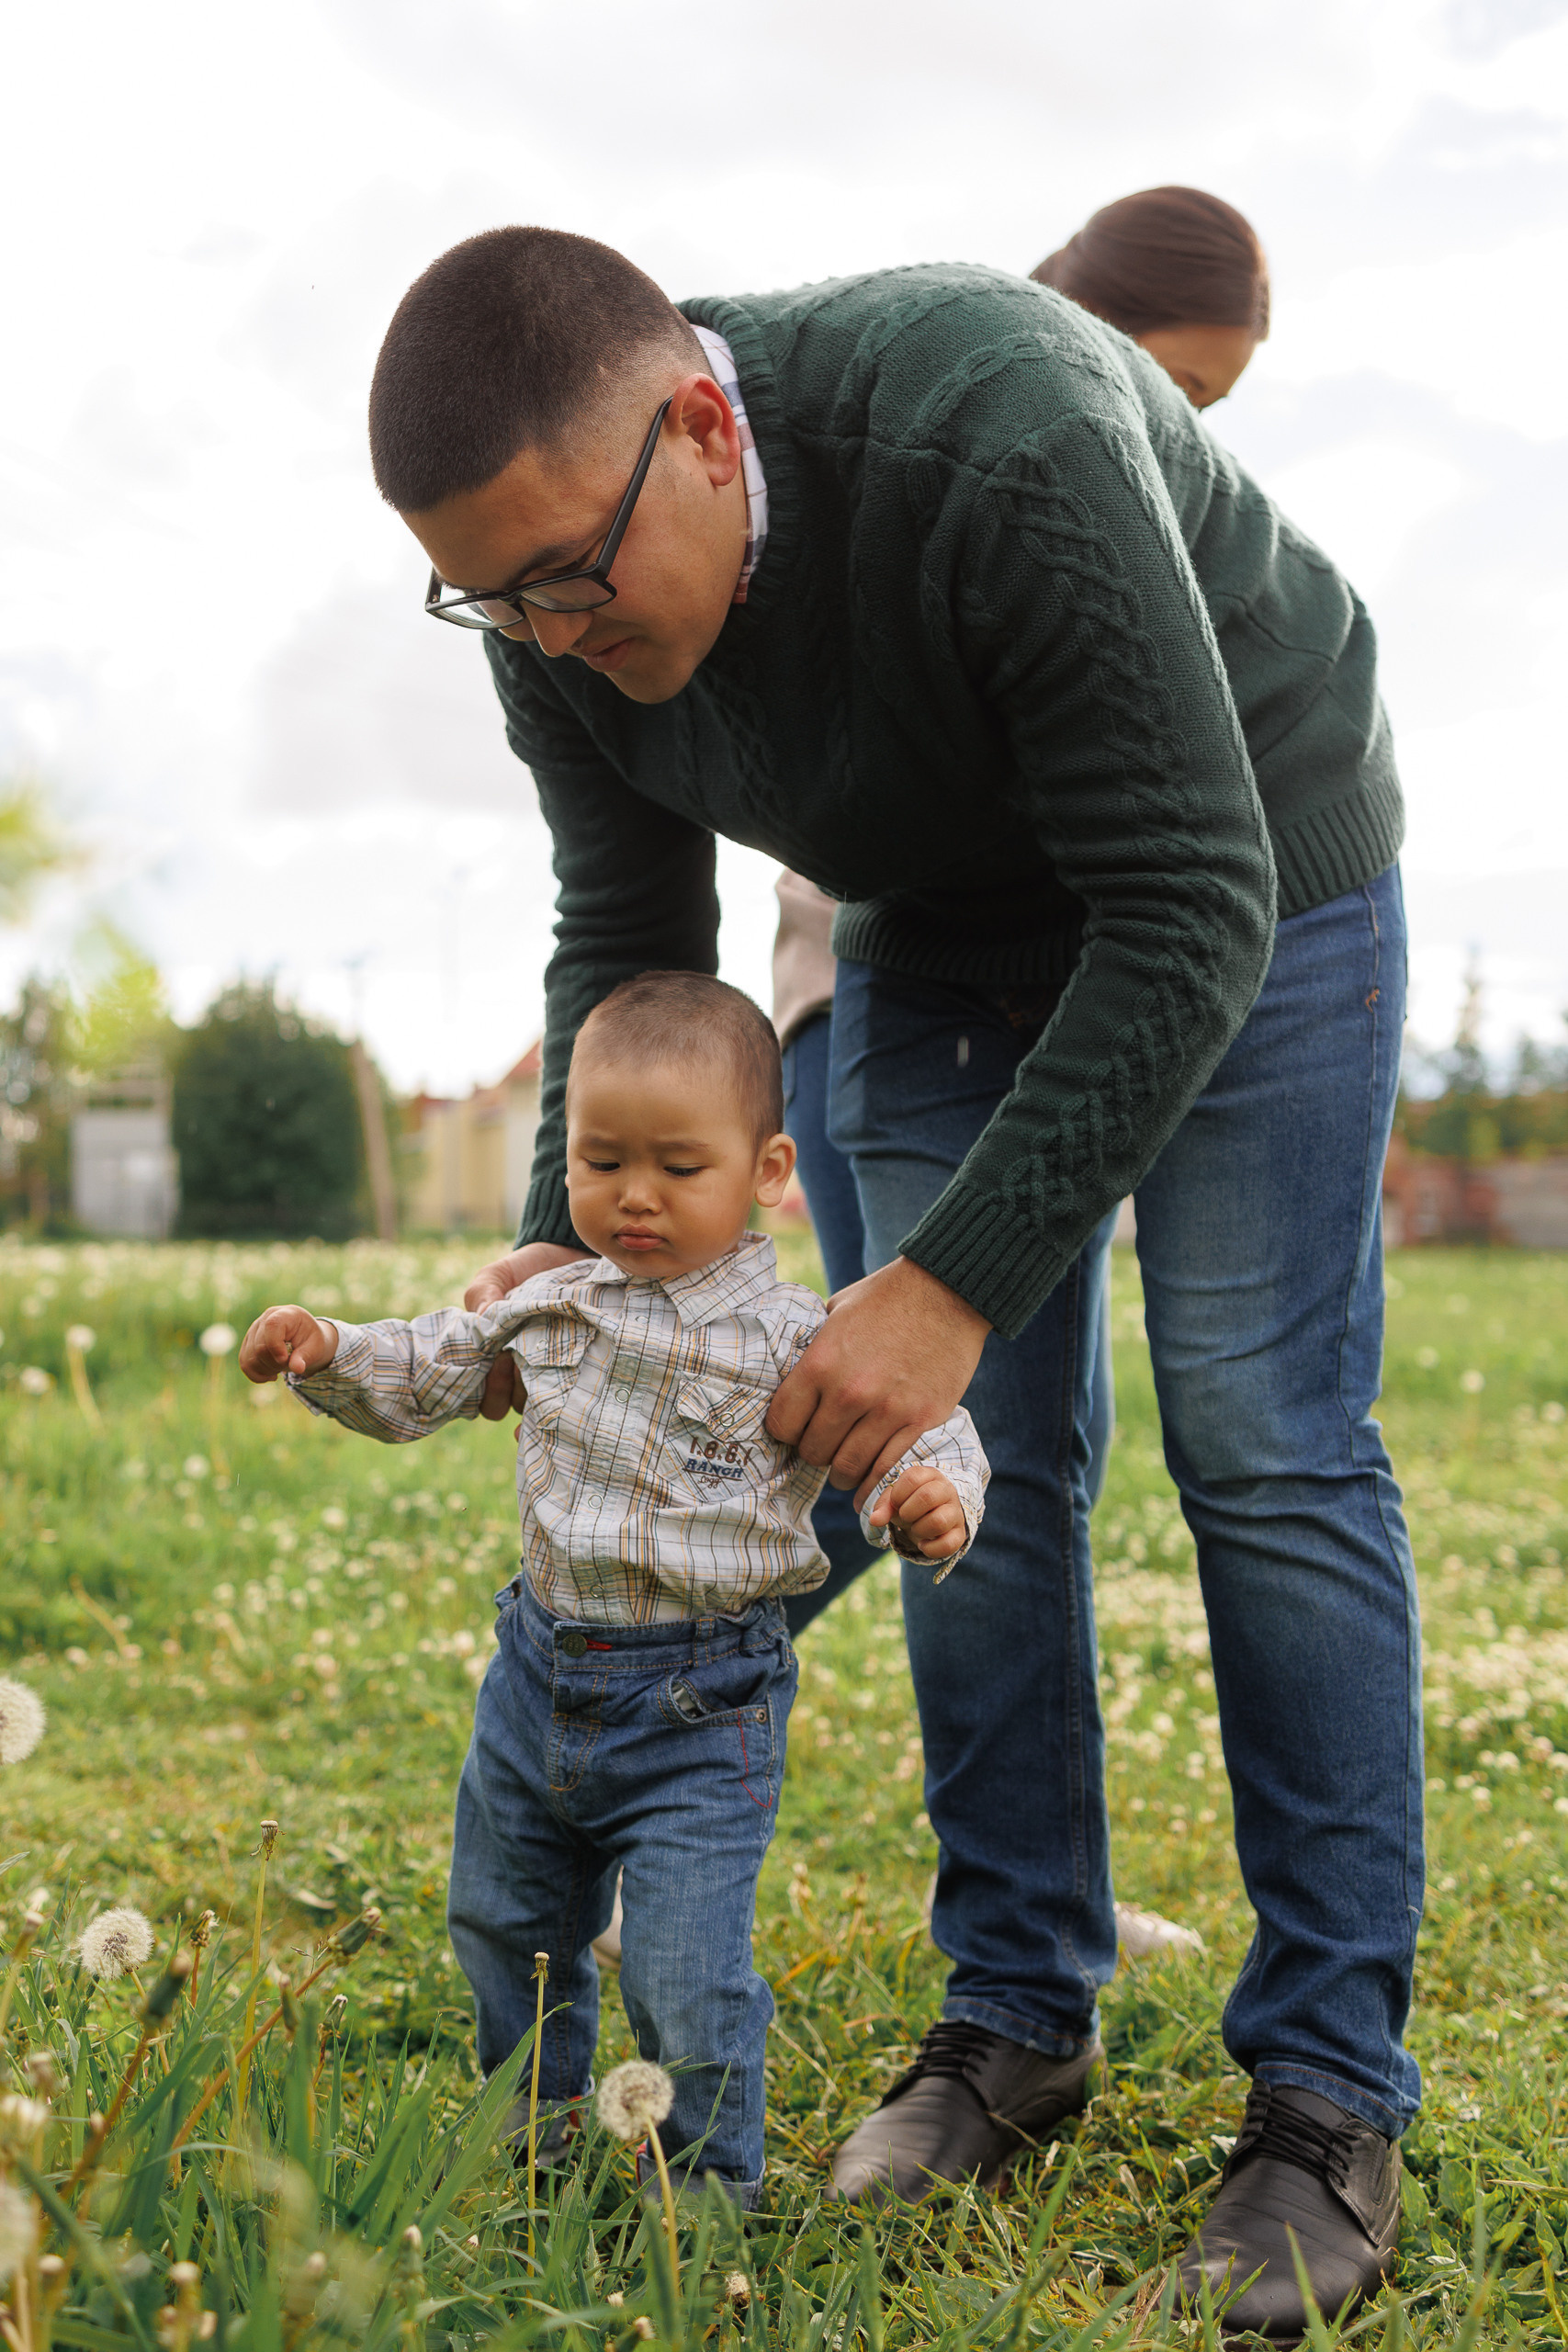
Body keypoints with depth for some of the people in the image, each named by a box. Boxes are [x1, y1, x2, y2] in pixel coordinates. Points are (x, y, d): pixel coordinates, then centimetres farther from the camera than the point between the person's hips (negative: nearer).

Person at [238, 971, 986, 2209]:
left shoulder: (795, 1340, -13)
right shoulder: (551, 1307, 2)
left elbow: (919, 1430, -14)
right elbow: (422, 1376, 13)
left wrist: (934, 1502, -36)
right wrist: (327, 1352, -4)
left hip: (702, 1702, -6)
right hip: (543, 1673, 6)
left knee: (684, 1972, -9)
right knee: (504, 1928, 23)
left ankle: (707, 2187, 17)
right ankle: (535, 2141, 48)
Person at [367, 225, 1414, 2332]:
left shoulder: (1003, 446, -39)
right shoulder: (560, 614, -18)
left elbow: (1190, 915, -35)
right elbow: (627, 937, -3)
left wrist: (956, 1282, -37)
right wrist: (567, 1234, -17)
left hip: (1249, 860, -5)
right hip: (945, 916, 6)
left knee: (1263, 1442, -11)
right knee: (974, 1460, -1)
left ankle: (1332, 2091, -3)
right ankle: (1020, 2014, 11)